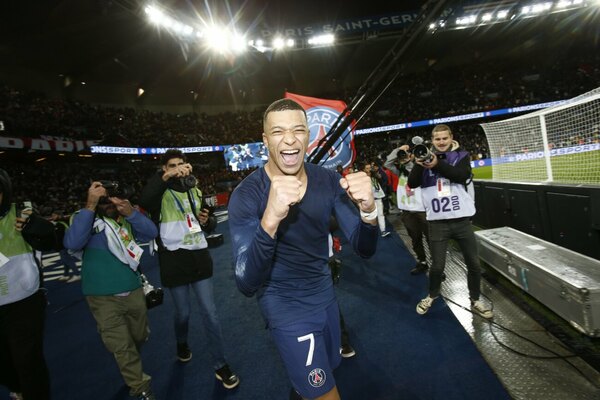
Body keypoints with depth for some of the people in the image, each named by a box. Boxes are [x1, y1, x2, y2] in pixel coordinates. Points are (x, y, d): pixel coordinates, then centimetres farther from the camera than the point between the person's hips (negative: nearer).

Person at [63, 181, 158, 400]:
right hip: (103, 297, -4)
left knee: (139, 337, 21)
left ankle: (130, 364, 53)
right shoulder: (86, 218, -8)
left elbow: (151, 233, -10)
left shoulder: (125, 217, 3)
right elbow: (73, 243, -27)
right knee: (121, 347, 6)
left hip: (133, 291, 4)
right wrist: (90, 207, -30)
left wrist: (131, 213, -25)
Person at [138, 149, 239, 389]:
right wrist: (166, 176, -38)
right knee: (183, 313, 15)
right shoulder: (161, 192, -4)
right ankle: (182, 344, 48)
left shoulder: (195, 191, 11)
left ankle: (220, 365, 19)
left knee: (210, 313, 6)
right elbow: (143, 201, -29)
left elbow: (210, 223, 17)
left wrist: (207, 221, -5)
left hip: (199, 257, 3)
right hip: (174, 261, -3)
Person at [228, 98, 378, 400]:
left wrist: (368, 211, -32)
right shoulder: (246, 195, -22)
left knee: (318, 375, 28)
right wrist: (270, 219, -47)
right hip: (285, 307, -5)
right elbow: (246, 284, -29)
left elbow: (364, 249, -10)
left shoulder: (328, 181, -11)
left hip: (325, 295, 5)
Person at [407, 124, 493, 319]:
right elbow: (412, 184, -6)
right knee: (437, 265, 4)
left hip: (462, 220, 1)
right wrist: (419, 165, -22)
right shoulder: (426, 157, 4)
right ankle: (432, 296, 32)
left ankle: (475, 301, 32)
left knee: (474, 263, 10)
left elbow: (463, 176, -17)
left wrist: (437, 165, -29)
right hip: (437, 223, -1)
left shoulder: (461, 155, 3)